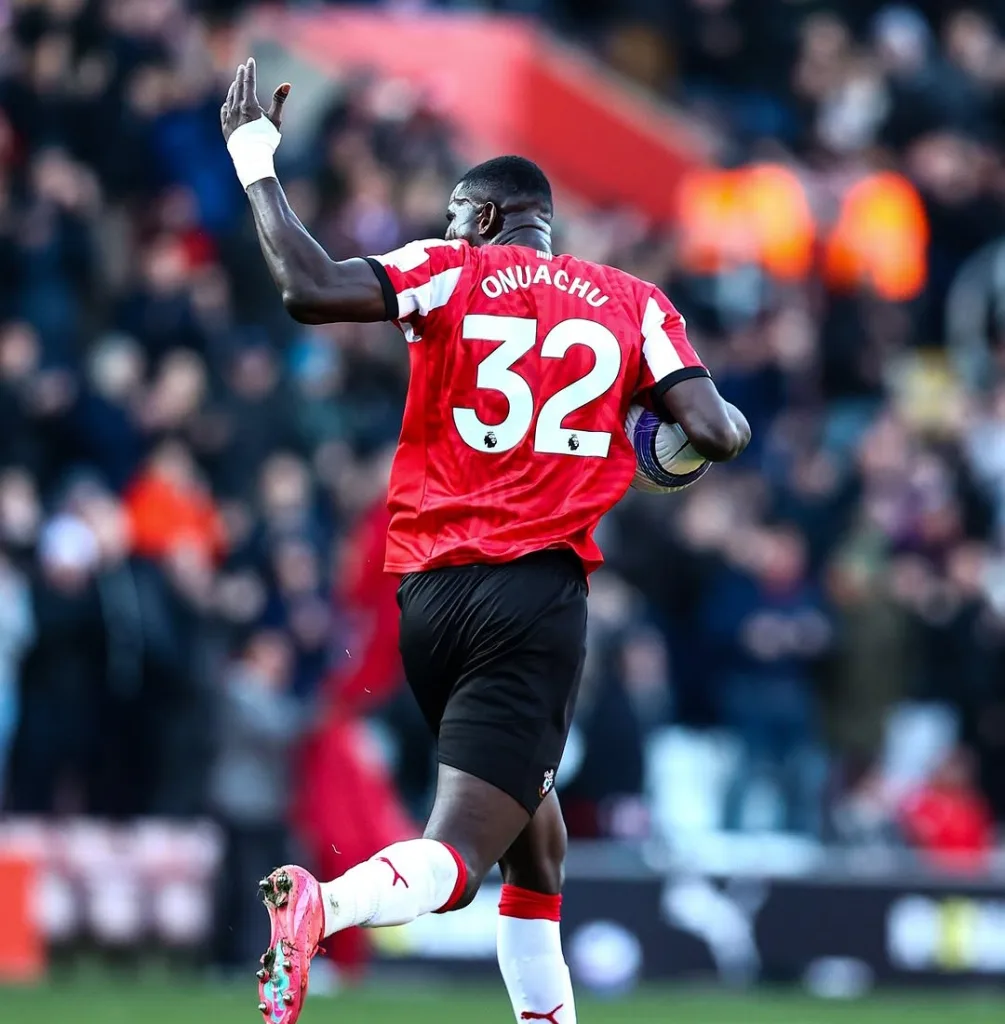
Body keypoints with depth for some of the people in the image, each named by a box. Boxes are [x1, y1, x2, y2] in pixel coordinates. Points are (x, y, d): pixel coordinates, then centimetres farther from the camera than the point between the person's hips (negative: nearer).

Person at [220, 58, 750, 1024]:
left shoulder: (448, 275, 5)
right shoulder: (633, 303, 9)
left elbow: (309, 289, -10)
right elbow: (714, 431, -1)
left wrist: (255, 162, 4)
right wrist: (731, 423, 24)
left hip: (427, 593, 3)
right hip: (537, 590, -3)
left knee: (533, 831, 22)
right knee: (459, 855, -12)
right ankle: (325, 904, -41)